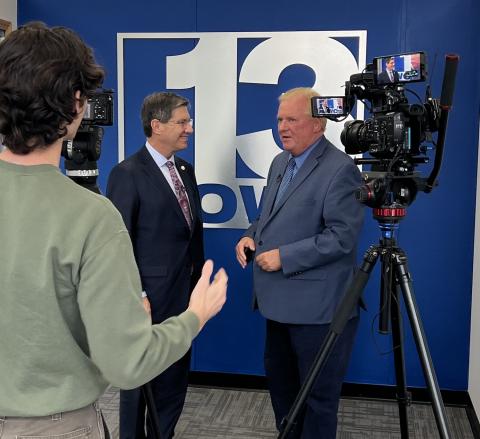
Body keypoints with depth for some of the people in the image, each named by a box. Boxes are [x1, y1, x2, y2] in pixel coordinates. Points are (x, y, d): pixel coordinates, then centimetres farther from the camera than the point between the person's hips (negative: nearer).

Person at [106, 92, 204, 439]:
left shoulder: (185, 170, 10)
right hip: (151, 298, -7)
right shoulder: (128, 173, -14)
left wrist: (198, 278, 11)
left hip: (185, 294, 7)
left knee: (176, 376, 18)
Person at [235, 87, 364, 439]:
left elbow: (342, 236, -22)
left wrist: (284, 257, -21)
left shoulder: (340, 168, -16)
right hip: (281, 301, 9)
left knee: (318, 394, 7)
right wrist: (252, 235, 2)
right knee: (279, 380, 22)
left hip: (318, 306, -9)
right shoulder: (281, 162, 12)